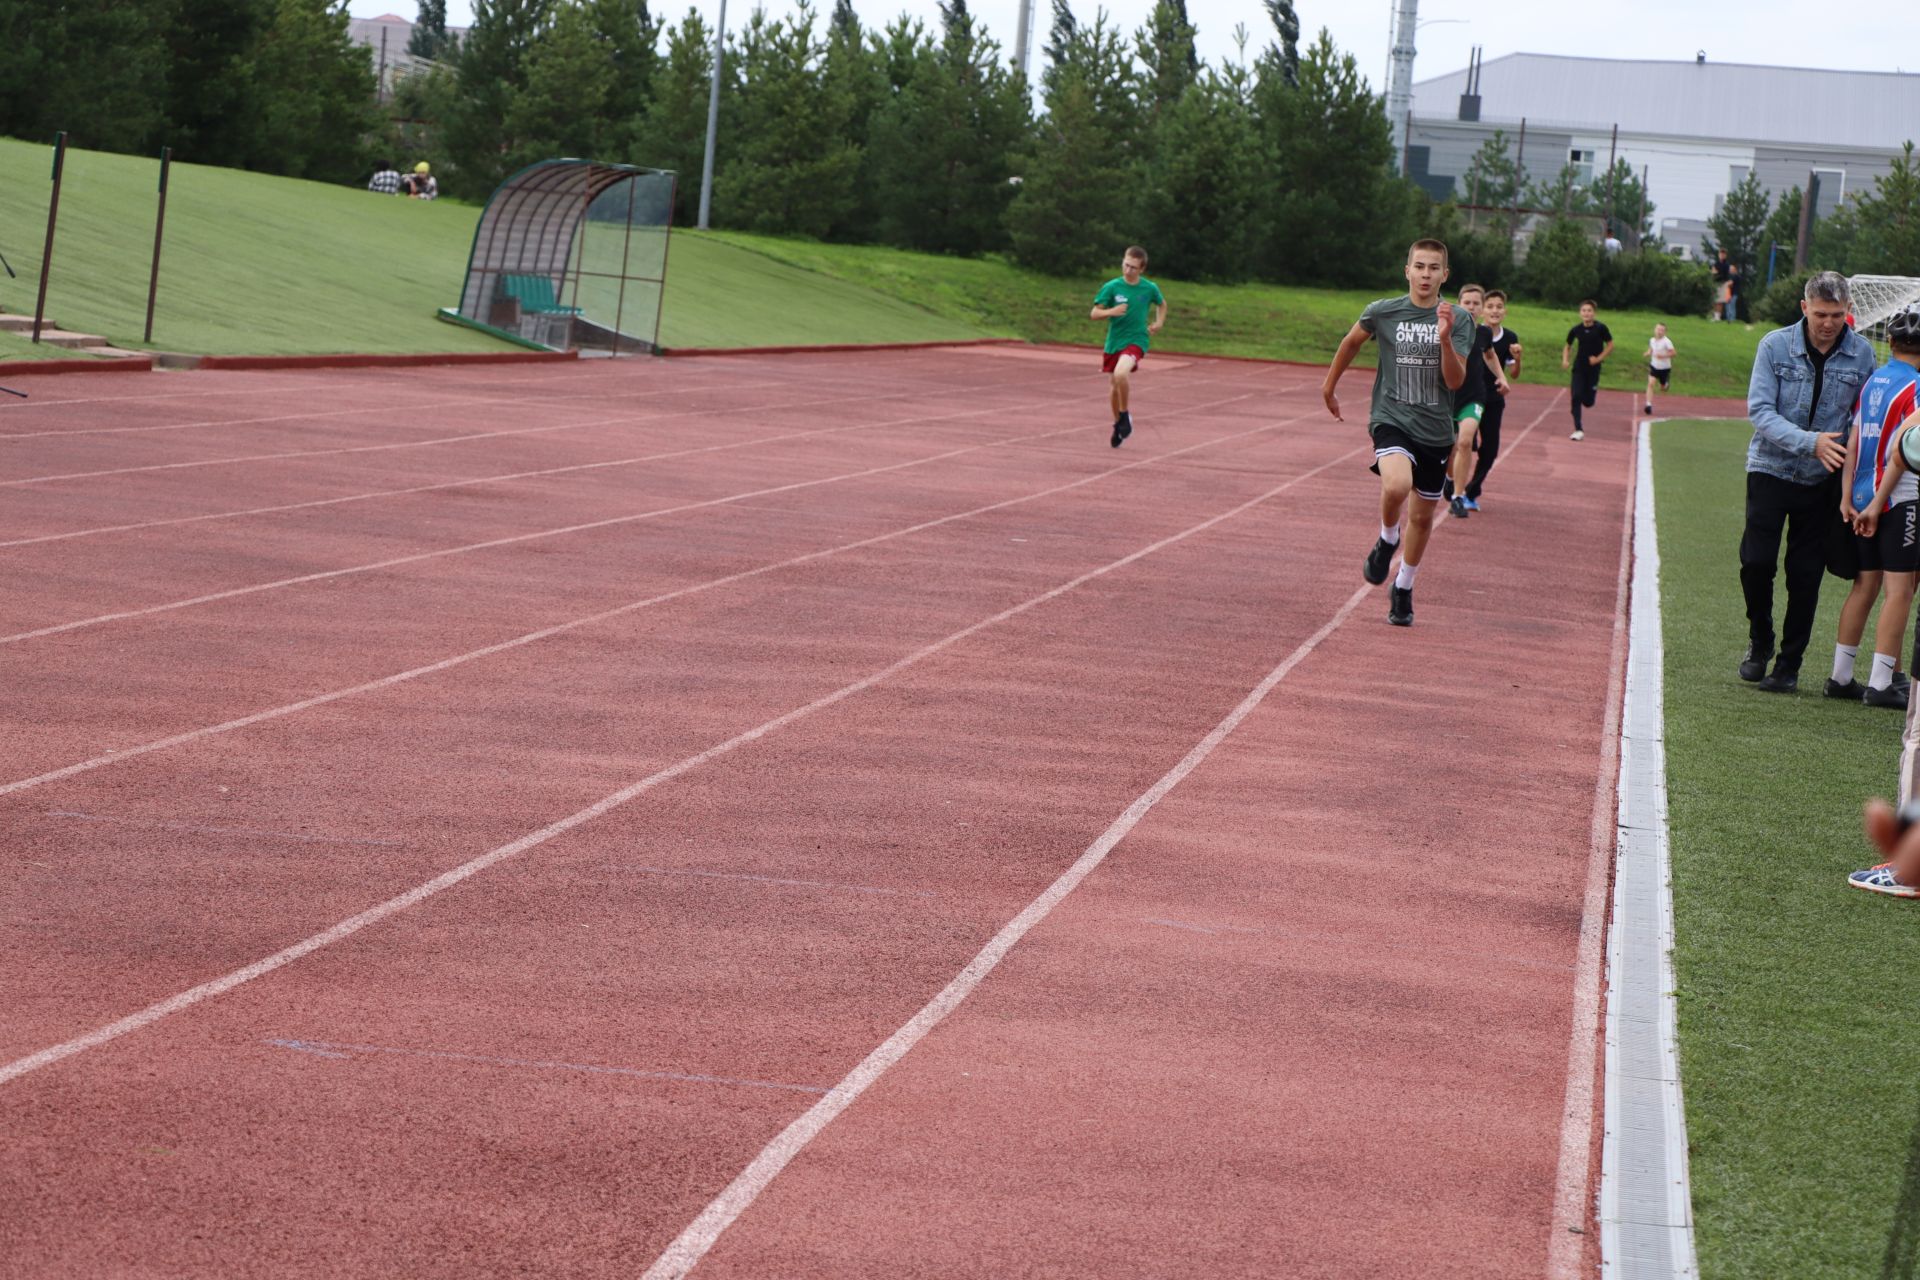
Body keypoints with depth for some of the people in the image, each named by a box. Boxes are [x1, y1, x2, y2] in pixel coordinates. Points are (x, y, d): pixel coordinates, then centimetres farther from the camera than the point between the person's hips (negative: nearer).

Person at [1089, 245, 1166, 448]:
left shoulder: (1150, 288, -3)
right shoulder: (1111, 287, -5)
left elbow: (1162, 304, 20)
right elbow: (1094, 313, -5)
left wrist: (1159, 322, 5)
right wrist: (1111, 312, -23)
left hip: (1136, 340, -3)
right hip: (1114, 341, 3)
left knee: (1120, 373, -30)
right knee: (1114, 386, 12)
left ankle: (1125, 415, -9)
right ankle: (1118, 424, 36)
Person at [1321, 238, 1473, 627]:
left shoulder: (1459, 322, -4)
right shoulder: (1382, 313, -4)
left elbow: (1455, 381, -12)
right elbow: (1352, 341, 17)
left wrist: (1445, 339, -27)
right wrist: (1329, 384, 27)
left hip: (1436, 430, 2)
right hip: (1391, 419, -2)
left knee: (1422, 516, 12)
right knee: (1397, 485, -32)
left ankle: (1403, 588, 34)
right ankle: (1387, 539, 0)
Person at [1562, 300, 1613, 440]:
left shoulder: (1601, 328, -11)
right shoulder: (1576, 330, -5)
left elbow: (1610, 345, -2)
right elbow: (1568, 347, 9)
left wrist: (1599, 358, -13)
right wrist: (1565, 359, -7)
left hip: (1593, 369, -1)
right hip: (1579, 368, 1)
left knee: (1588, 402, 3)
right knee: (1576, 397, -12)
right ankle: (1578, 430, -6)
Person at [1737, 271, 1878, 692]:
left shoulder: (1861, 354, -2)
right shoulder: (1775, 346, -7)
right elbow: (1760, 411, -11)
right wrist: (1810, 442, -23)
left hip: (1822, 481, 1)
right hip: (1771, 470, -1)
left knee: (1806, 576, 2)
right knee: (1756, 562, -8)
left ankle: (1790, 663, 14)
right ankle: (1759, 641, 18)